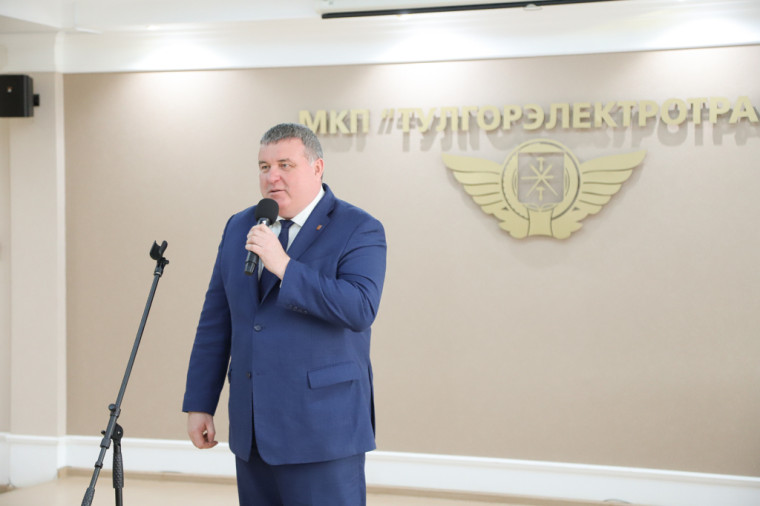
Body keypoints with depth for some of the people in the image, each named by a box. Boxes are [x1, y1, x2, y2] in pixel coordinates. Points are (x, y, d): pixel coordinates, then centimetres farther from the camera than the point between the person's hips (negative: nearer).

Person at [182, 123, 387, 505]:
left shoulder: (359, 230, -6)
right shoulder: (239, 227, 12)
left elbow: (361, 309, -22)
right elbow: (215, 321, 13)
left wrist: (285, 266, -24)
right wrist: (199, 403, 10)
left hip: (322, 430, -5)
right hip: (252, 430, 6)